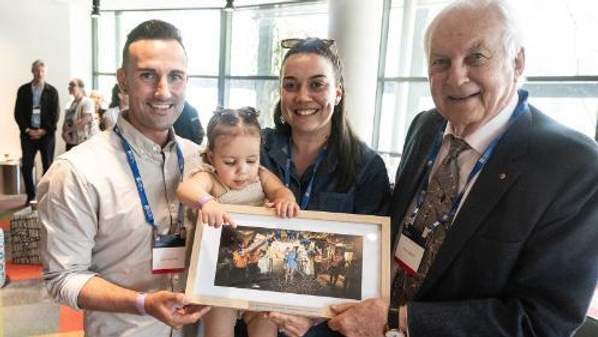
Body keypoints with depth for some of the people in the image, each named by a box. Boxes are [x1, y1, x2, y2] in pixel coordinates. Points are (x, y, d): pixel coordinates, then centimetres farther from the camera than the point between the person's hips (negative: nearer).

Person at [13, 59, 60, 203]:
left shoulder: (52, 91, 3)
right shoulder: (23, 90, 7)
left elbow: (55, 114, -2)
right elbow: (18, 113, 4)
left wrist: (44, 131, -10)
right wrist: (27, 130, -7)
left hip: (46, 133, -1)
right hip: (28, 133, 2)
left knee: (48, 167, 2)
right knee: (26, 167, 0)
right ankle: (31, 196, 12)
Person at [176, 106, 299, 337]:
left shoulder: (260, 175, 3)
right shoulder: (210, 179, -10)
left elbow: (279, 189, -10)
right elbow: (185, 188, -29)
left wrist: (286, 199, -34)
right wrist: (205, 202, -52)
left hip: (258, 266, 3)